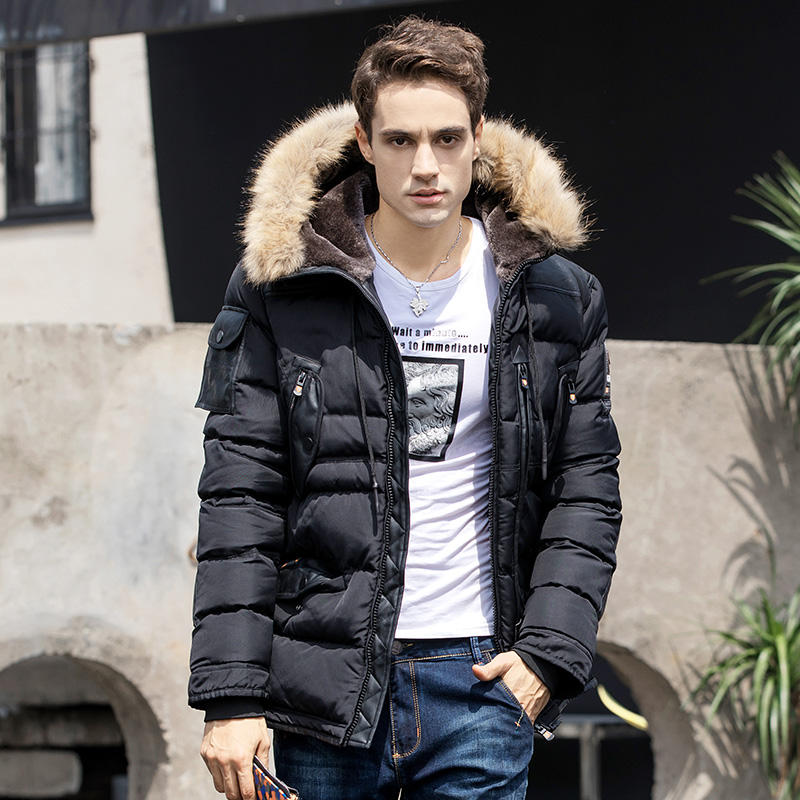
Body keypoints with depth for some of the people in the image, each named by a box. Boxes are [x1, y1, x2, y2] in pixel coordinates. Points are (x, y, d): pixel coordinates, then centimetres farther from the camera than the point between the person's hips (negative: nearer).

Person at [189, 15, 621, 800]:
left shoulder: (555, 299, 5)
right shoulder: (281, 287, 0)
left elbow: (586, 490, 10)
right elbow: (238, 496, -2)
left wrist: (549, 651, -3)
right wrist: (231, 694, -7)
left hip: (479, 678, 1)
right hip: (326, 678, -1)